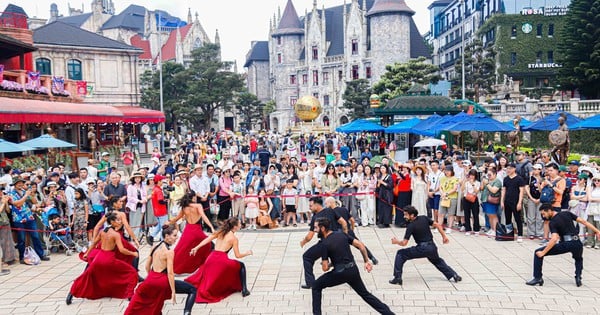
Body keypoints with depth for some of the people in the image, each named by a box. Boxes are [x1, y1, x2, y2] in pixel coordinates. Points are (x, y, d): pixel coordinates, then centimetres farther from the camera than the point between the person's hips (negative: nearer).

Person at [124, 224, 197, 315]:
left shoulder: (155, 247, 7)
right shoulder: (169, 251, -13)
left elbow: (147, 266, 13)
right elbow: (170, 273, -18)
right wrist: (173, 291, -15)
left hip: (151, 280, 6)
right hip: (163, 281, -6)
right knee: (192, 290, 1)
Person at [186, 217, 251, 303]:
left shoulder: (221, 232, 16)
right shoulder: (234, 238, 1)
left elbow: (207, 239, 9)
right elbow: (238, 255, 2)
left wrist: (196, 248, 10)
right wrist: (247, 253, 19)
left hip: (211, 258, 5)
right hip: (222, 260, -5)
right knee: (241, 266, 15)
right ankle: (244, 290, 8)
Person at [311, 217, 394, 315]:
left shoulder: (325, 244, -10)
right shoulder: (342, 234, 6)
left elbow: (325, 268, -10)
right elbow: (360, 245, 4)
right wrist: (367, 261, 9)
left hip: (340, 273, -6)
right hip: (353, 269, 6)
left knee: (316, 287, 13)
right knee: (365, 293, 22)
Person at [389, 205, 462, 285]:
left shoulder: (411, 226, -9)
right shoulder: (424, 218, 6)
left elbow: (404, 243, -10)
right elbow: (437, 225, 5)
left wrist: (396, 242, 10)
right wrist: (444, 236, 13)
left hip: (422, 249, -6)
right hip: (432, 247, 6)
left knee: (400, 254, 4)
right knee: (438, 261, 35)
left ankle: (398, 278, -2)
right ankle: (454, 275, 28)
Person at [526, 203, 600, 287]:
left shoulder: (552, 222, -5)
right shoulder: (567, 213, 11)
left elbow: (554, 239, -17)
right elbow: (583, 221, 11)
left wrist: (543, 252, -15)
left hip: (565, 244, -6)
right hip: (577, 243, 6)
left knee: (538, 253, 2)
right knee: (578, 259, 42)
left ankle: (538, 278, 1)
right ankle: (578, 278, 21)